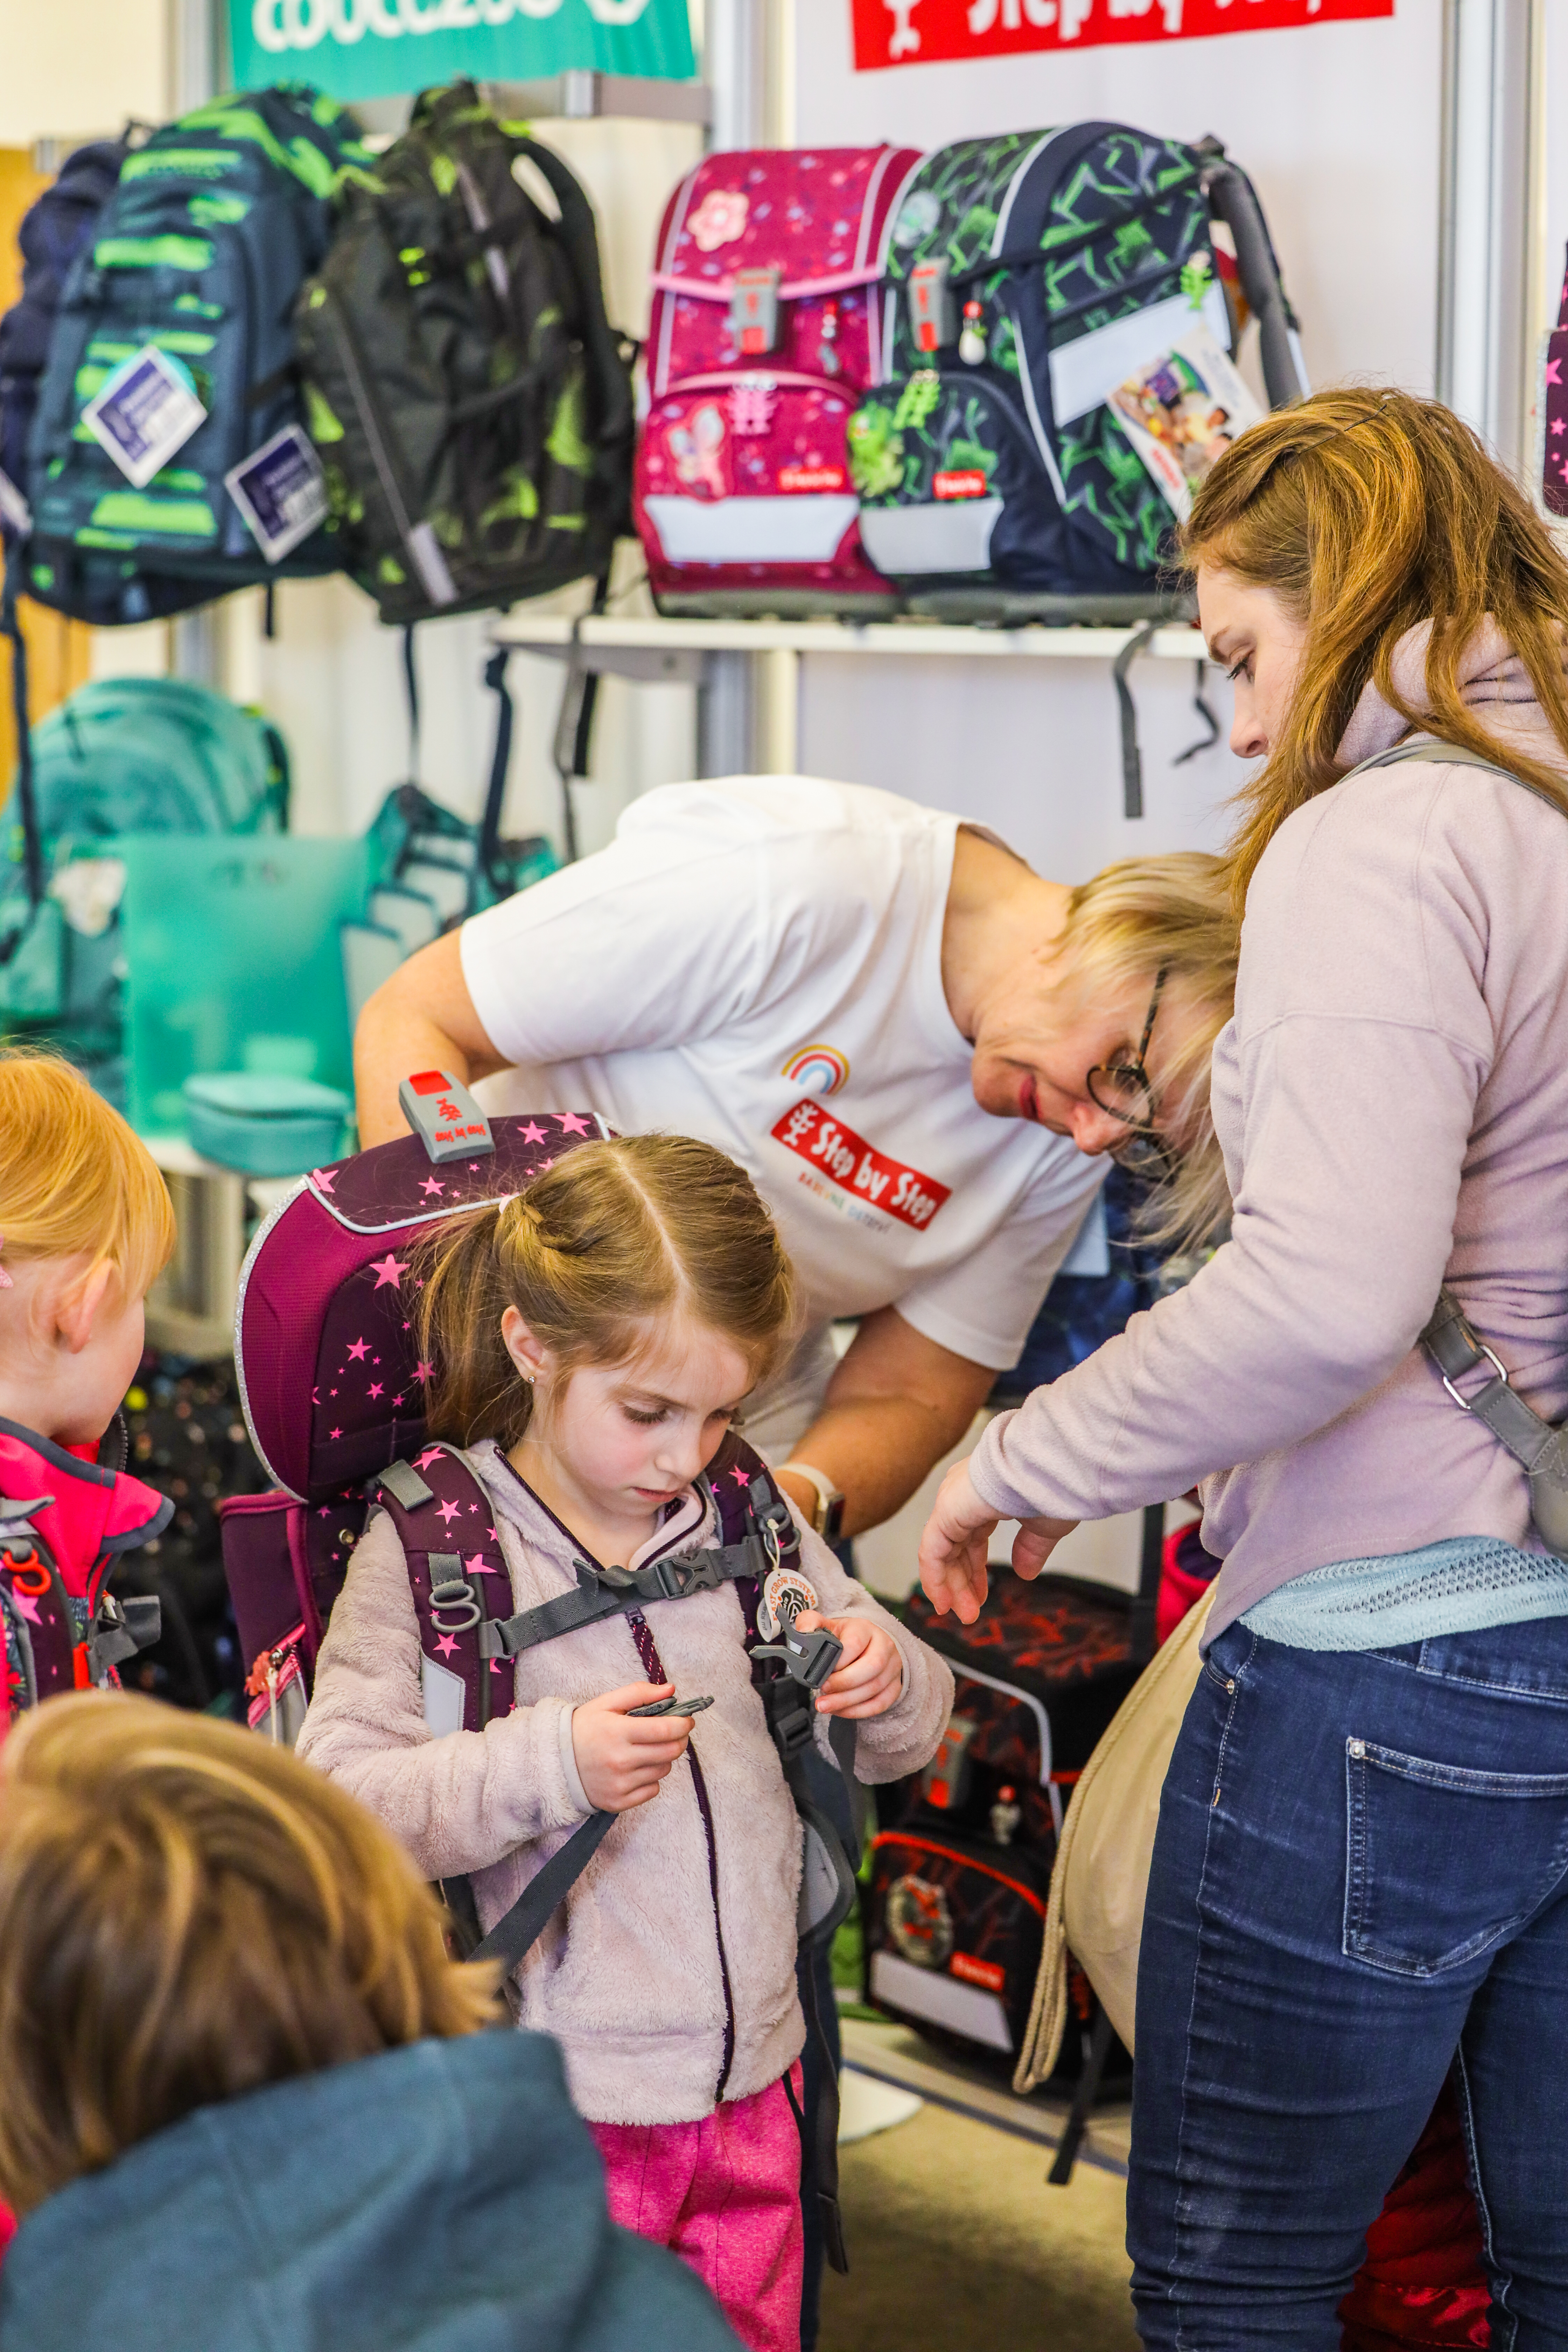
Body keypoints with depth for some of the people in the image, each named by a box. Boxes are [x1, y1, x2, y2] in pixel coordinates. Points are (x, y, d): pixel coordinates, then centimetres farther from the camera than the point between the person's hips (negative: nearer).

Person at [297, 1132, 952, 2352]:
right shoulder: (426, 1552, -10)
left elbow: (903, 1743, 14)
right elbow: (333, 1802, -18)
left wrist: (890, 1681, -9)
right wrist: (548, 1764, -29)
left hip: (751, 2085, 5)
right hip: (558, 2113, -5)